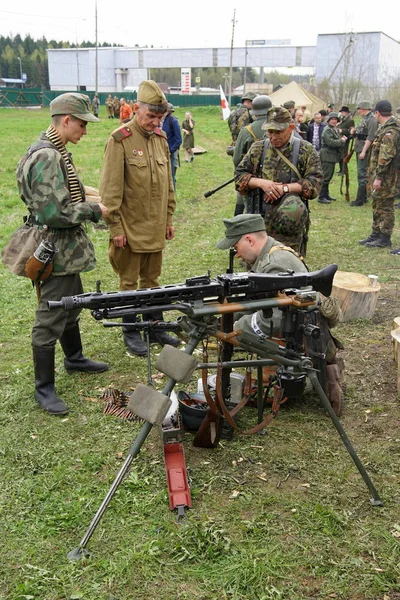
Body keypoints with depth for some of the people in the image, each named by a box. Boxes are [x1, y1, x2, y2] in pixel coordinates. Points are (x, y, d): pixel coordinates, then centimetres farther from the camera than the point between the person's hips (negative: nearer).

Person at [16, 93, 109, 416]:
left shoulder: (55, 151, 9)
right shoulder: (46, 157, -23)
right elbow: (54, 213, -27)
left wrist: (88, 204, 7)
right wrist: (94, 210, -16)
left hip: (67, 248, 10)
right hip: (57, 252, -10)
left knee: (71, 306, 25)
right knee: (51, 319, 0)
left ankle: (74, 358, 45)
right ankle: (44, 388, 12)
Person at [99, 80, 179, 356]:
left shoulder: (161, 138, 7)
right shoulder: (120, 140, -13)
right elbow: (110, 189, -14)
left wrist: (169, 219, 14)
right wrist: (115, 227, -14)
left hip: (156, 228, 6)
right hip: (130, 228, -6)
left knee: (152, 278, 16)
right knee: (129, 281, 7)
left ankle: (156, 326, 28)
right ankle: (131, 332, 19)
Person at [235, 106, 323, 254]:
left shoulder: (306, 150, 0)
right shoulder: (258, 149, 8)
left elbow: (315, 183, -6)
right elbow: (239, 175, 7)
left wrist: (285, 188, -17)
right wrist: (261, 183, -12)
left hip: (290, 222, -2)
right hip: (260, 220, 2)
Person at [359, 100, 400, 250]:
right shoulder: (385, 128, 13)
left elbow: (386, 157, -24)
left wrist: (379, 177, -24)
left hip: (386, 176, -10)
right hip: (379, 173, 10)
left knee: (385, 207, -3)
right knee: (377, 206, 16)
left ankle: (385, 238, 4)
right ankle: (376, 234, 25)